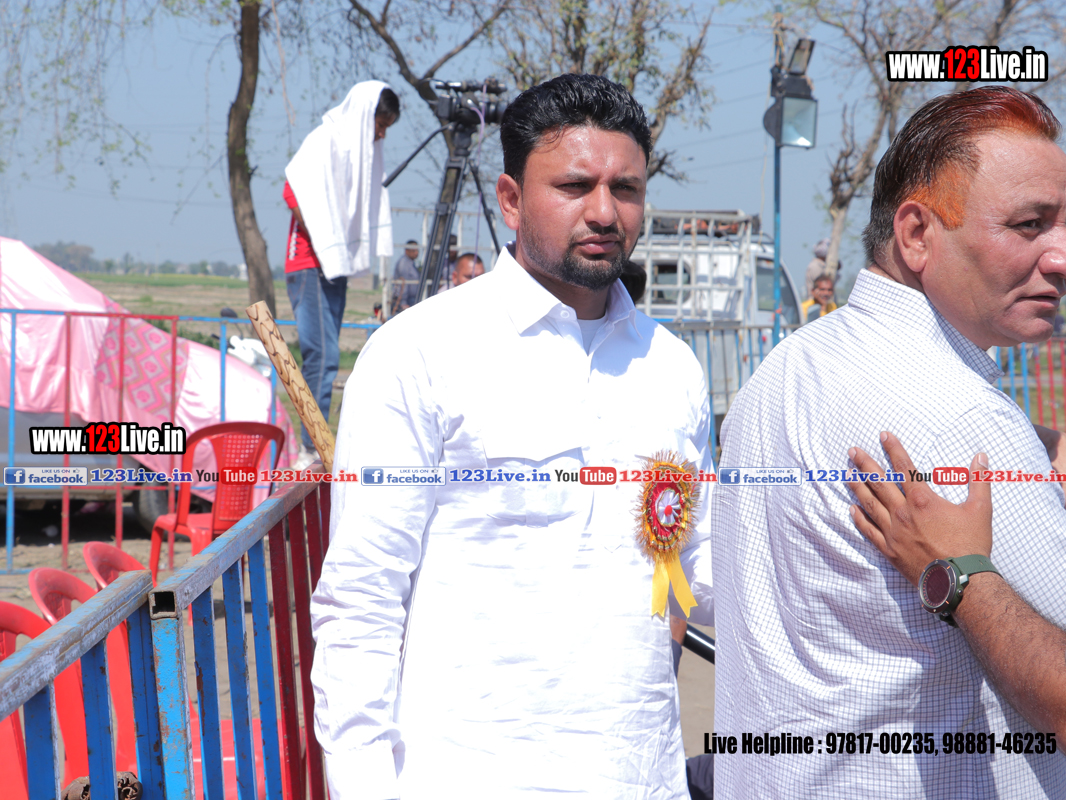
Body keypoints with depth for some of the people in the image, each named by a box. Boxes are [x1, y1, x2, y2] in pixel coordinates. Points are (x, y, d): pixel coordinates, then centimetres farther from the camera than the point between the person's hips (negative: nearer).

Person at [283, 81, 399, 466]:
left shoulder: (362, 148, 15)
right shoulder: (324, 141, -11)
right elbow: (295, 193, -17)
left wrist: (345, 258, 8)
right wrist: (324, 250, -14)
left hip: (336, 267, 8)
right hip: (311, 268, -8)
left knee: (324, 356, 8)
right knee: (324, 355, -14)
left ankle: (314, 448, 12)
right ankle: (311, 449, -13)